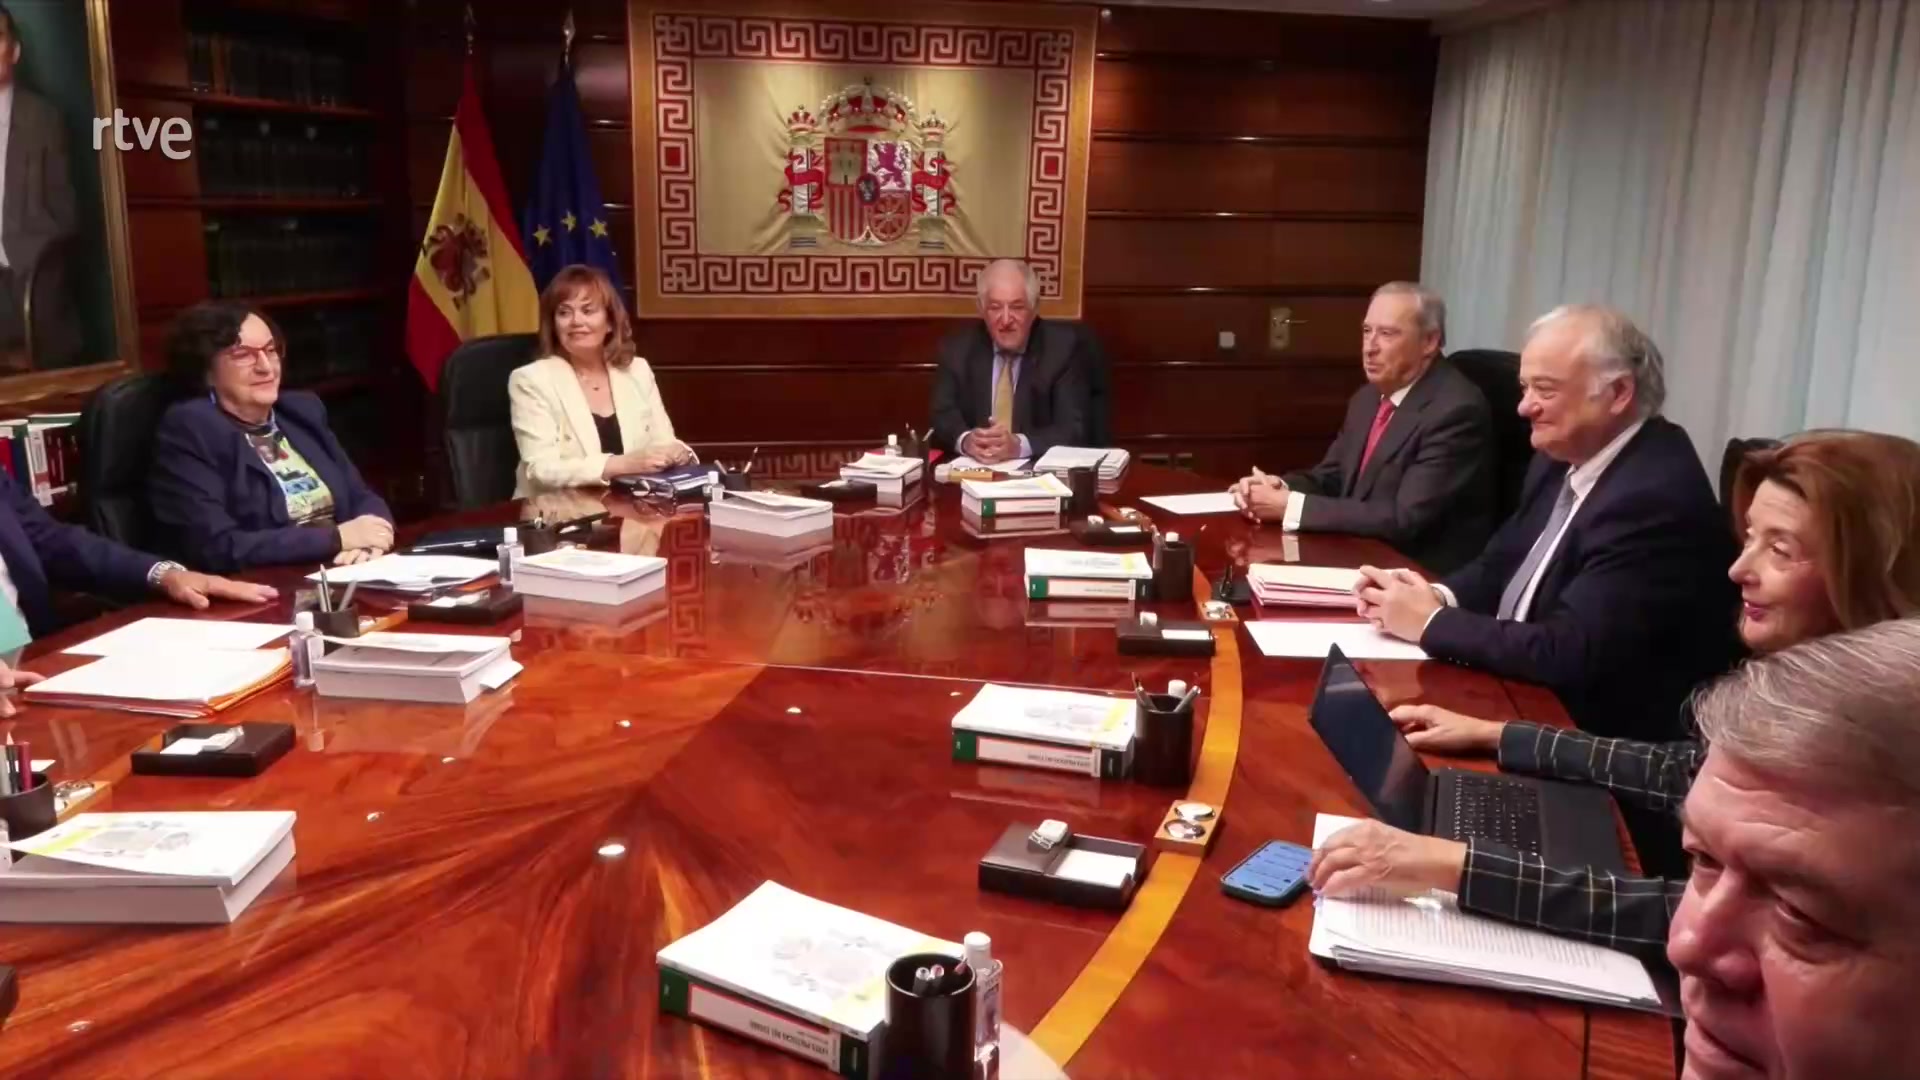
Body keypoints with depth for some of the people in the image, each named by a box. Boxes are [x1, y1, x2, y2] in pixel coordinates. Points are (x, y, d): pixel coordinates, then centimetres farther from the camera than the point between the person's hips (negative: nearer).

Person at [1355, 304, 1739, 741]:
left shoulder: (1657, 498, -23)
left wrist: (1431, 622, -17)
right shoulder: (1563, 454, 2)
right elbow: (1503, 563, 12)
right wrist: (1437, 596, -8)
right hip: (1521, 692, 7)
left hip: (1597, 734, -7)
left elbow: (1569, 654, -26)